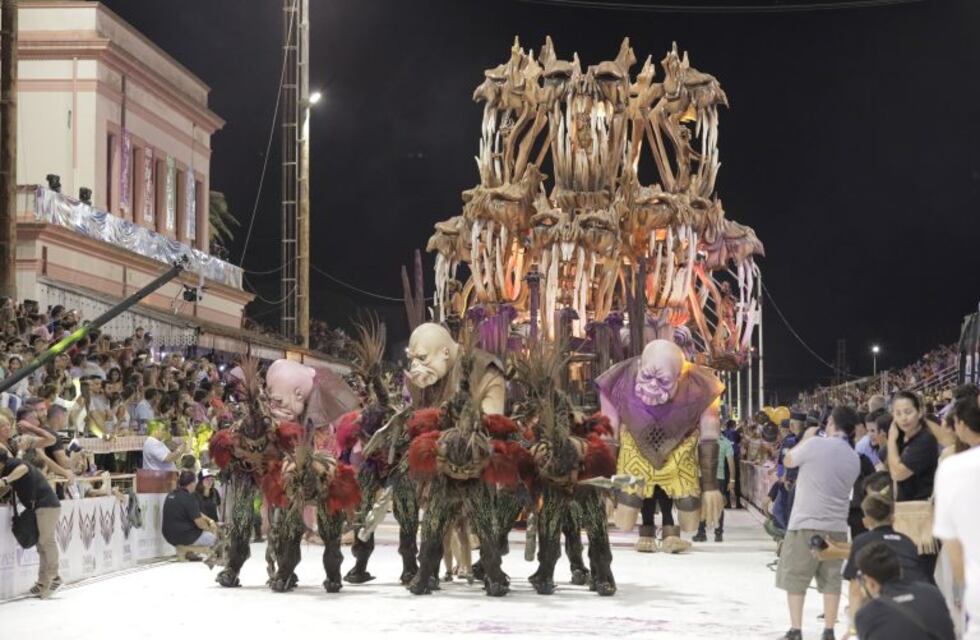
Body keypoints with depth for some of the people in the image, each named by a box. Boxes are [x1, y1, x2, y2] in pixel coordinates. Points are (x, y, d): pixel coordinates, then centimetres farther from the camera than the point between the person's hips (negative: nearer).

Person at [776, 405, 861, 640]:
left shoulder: (815, 444, -11)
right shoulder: (854, 458, 8)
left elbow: (788, 461, 5)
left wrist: (805, 438, 19)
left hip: (806, 523, -5)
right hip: (836, 526, 5)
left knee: (795, 578, 3)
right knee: (831, 580, 9)